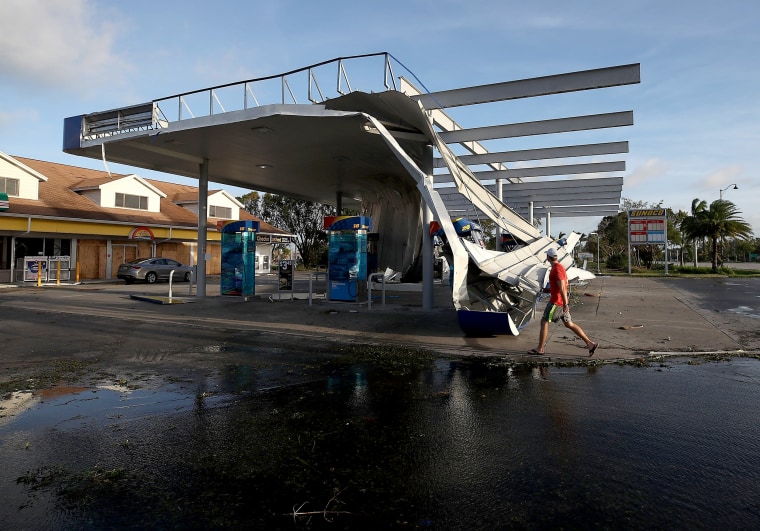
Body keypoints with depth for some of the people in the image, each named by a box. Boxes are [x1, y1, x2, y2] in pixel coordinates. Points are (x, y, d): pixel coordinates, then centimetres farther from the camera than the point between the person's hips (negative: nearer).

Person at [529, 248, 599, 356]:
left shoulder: (557, 269, -17)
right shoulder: (560, 267, 14)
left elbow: (562, 287, -24)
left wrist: (565, 304, -26)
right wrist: (550, 290, 21)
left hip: (556, 301, -10)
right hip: (561, 301, 10)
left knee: (544, 322, -1)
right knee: (569, 324, 13)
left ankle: (540, 349, 5)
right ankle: (590, 344, 12)